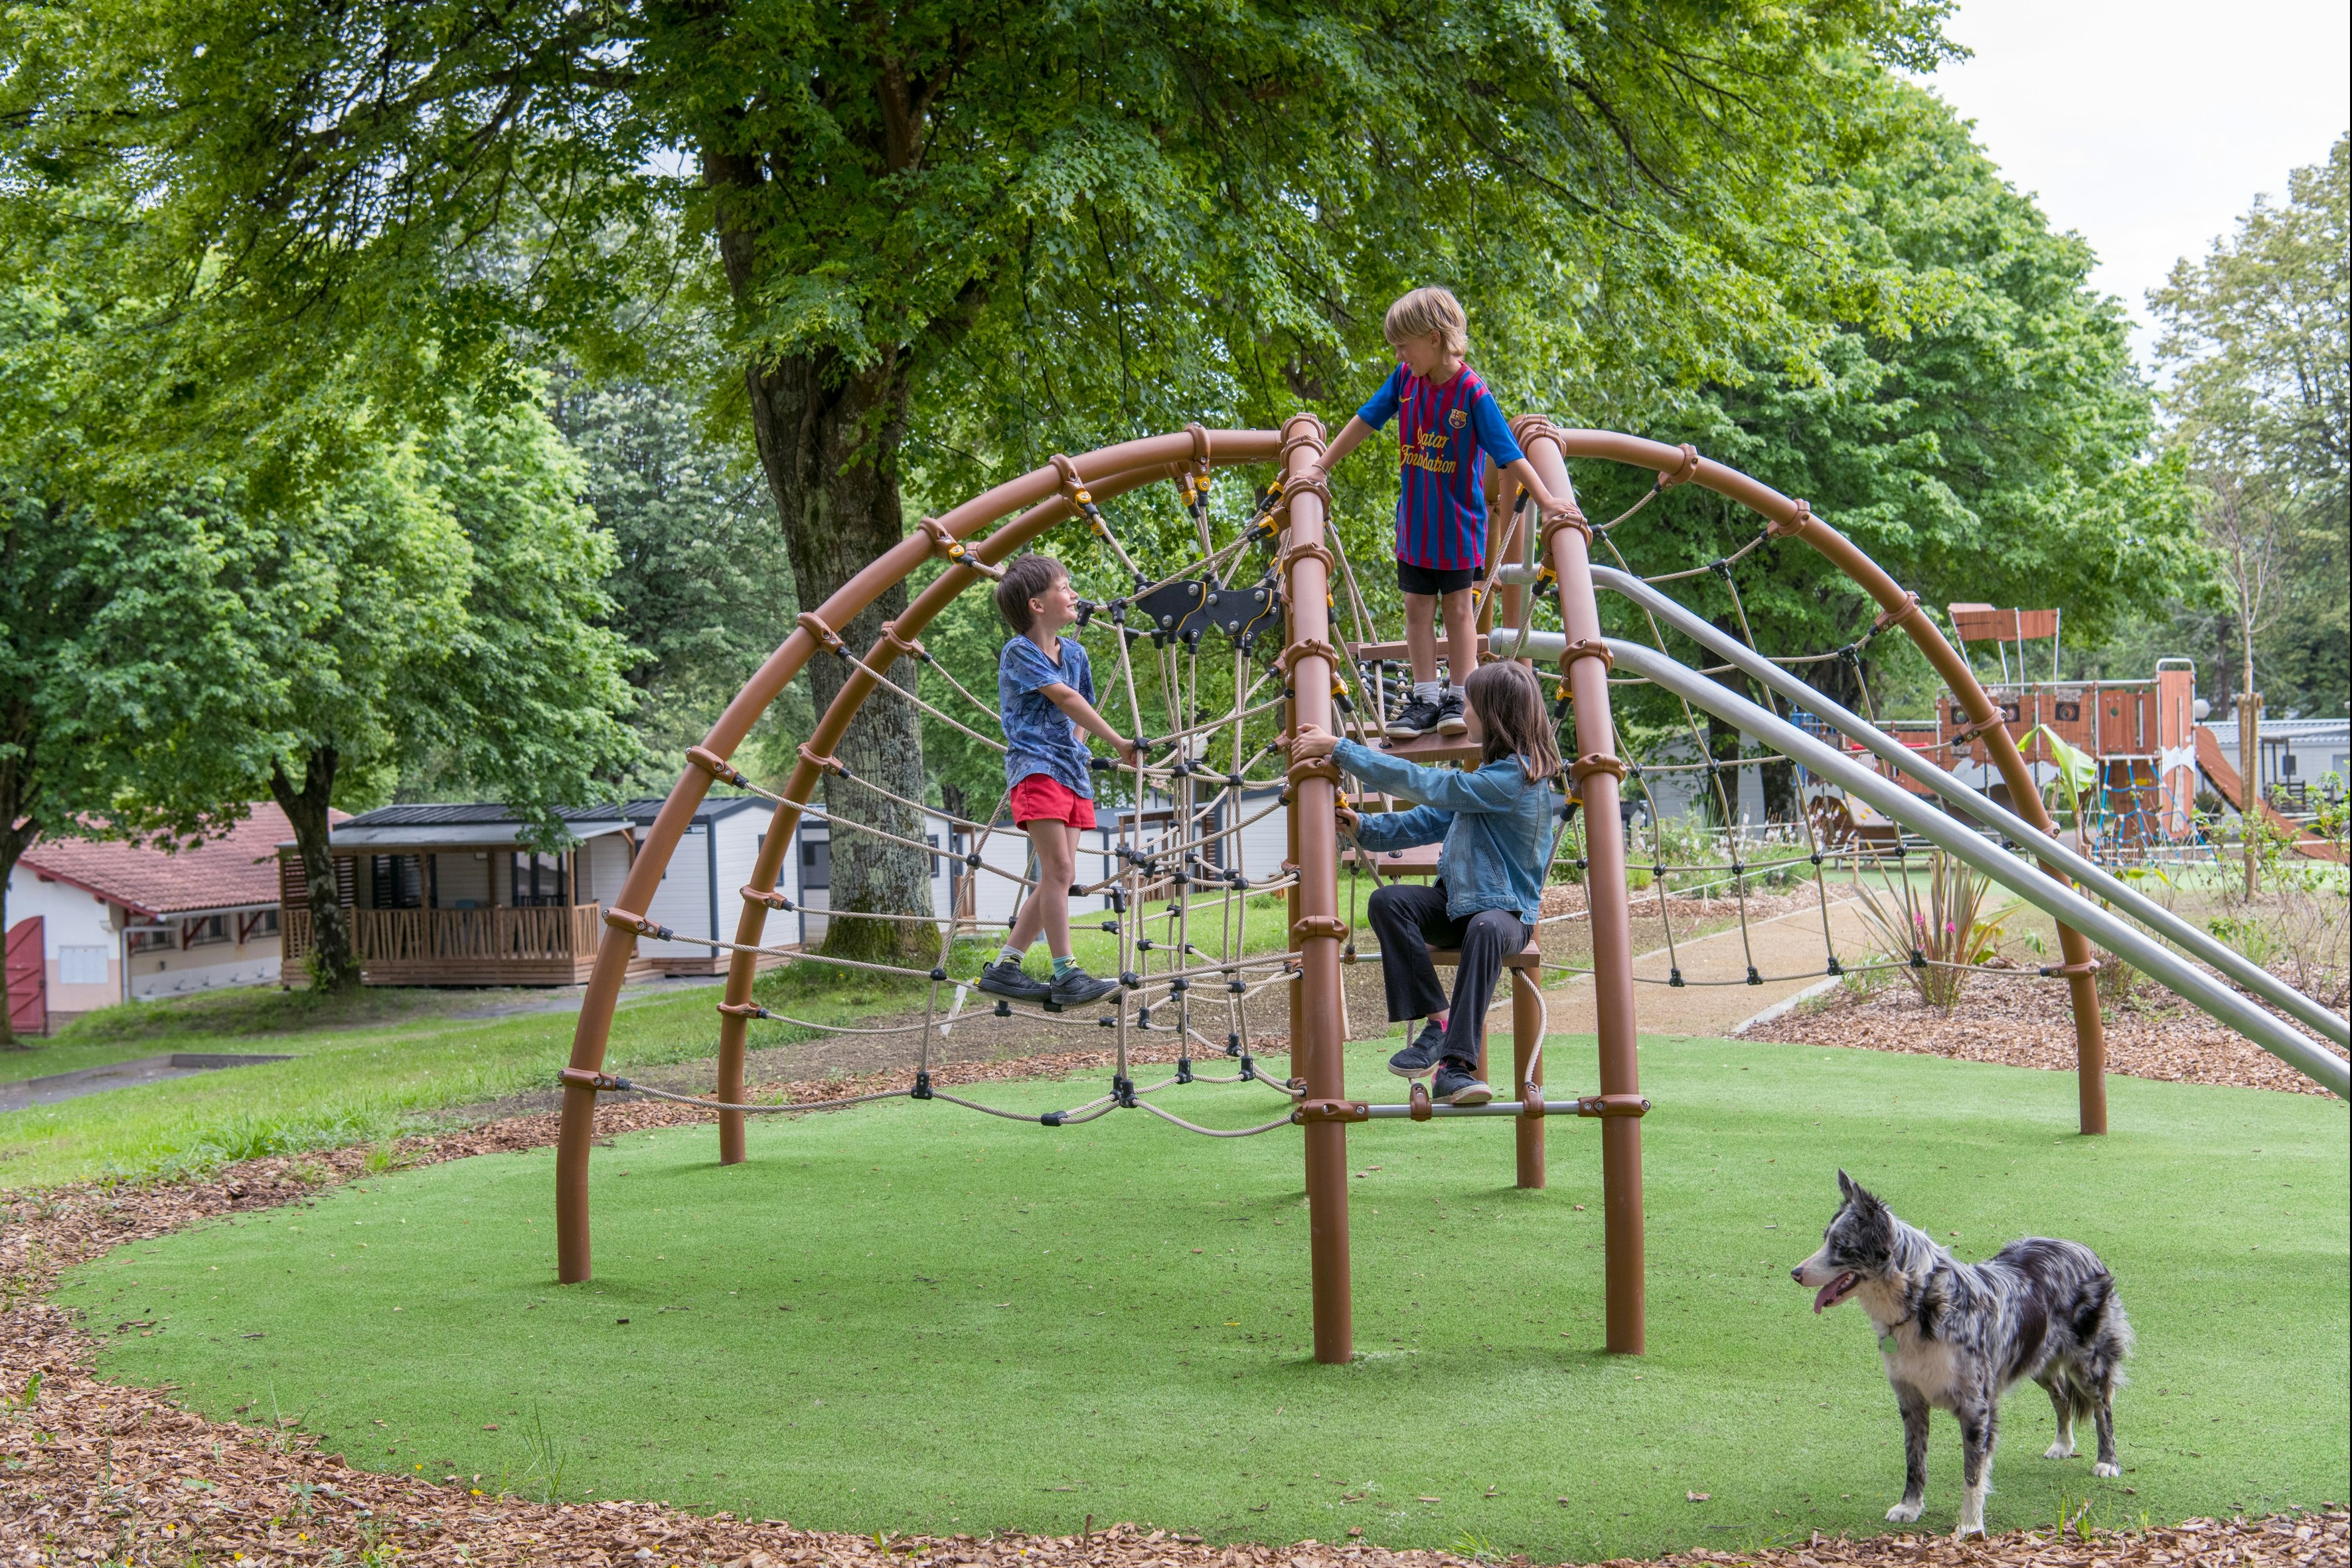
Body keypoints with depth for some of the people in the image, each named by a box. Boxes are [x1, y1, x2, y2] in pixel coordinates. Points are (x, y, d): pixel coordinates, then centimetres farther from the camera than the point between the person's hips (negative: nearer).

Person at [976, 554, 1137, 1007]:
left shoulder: (1074, 653, 15)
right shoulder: (1018, 652, -8)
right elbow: (1066, 699, -17)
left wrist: (1076, 750, 7)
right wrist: (1118, 743, -19)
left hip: (1071, 770, 8)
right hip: (1035, 768, -8)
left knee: (1059, 876, 4)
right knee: (1058, 869, -14)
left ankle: (1003, 968, 10)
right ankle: (1066, 975, -12)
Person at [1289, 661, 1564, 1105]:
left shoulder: (1512, 778, -18)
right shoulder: (1487, 772, 14)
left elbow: (1419, 784, -23)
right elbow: (1429, 820, 15)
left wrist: (1338, 748, -20)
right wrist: (1363, 828, 0)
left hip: (1506, 912, -8)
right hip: (1457, 903, 8)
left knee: (1486, 928, -43)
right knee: (1389, 900, -20)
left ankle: (1456, 1065, -44)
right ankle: (1439, 1020, -21)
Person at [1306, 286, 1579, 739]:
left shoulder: (1472, 393, -20)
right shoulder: (1406, 378, -5)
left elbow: (1508, 454, -19)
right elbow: (1365, 421, 6)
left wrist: (1546, 500, -21)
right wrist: (1321, 467, 8)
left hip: (1458, 521, -5)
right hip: (1414, 521, 5)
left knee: (1458, 607, 4)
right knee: (1418, 608, 6)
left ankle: (1459, 699, 10)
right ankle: (1425, 698, 12)